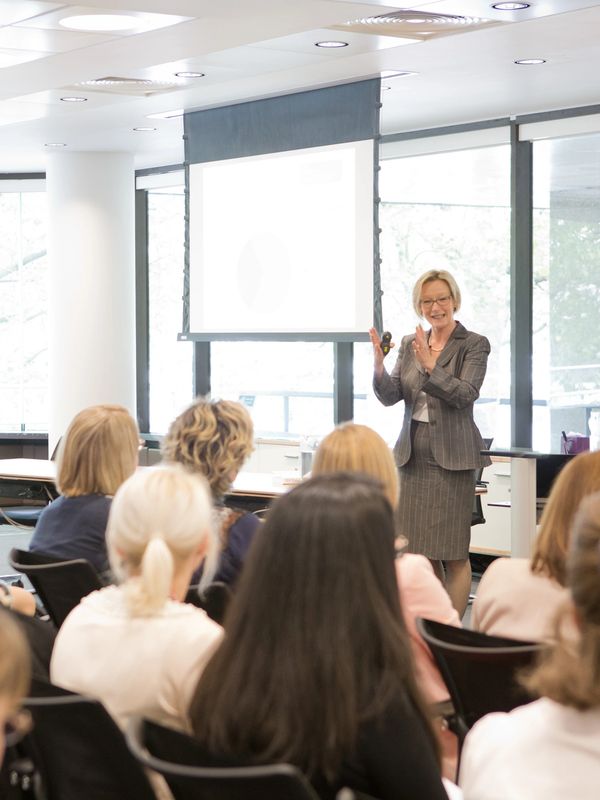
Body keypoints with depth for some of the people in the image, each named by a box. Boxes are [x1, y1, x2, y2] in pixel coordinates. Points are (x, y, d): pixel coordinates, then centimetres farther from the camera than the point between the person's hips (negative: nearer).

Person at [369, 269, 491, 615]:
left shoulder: (474, 345, -3)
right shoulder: (410, 344, 11)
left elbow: (465, 395, -15)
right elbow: (390, 396, 4)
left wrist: (430, 365, -27)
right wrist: (379, 366, -15)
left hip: (451, 457, -5)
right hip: (414, 454, 5)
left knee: (453, 554, -2)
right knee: (422, 551, 9)